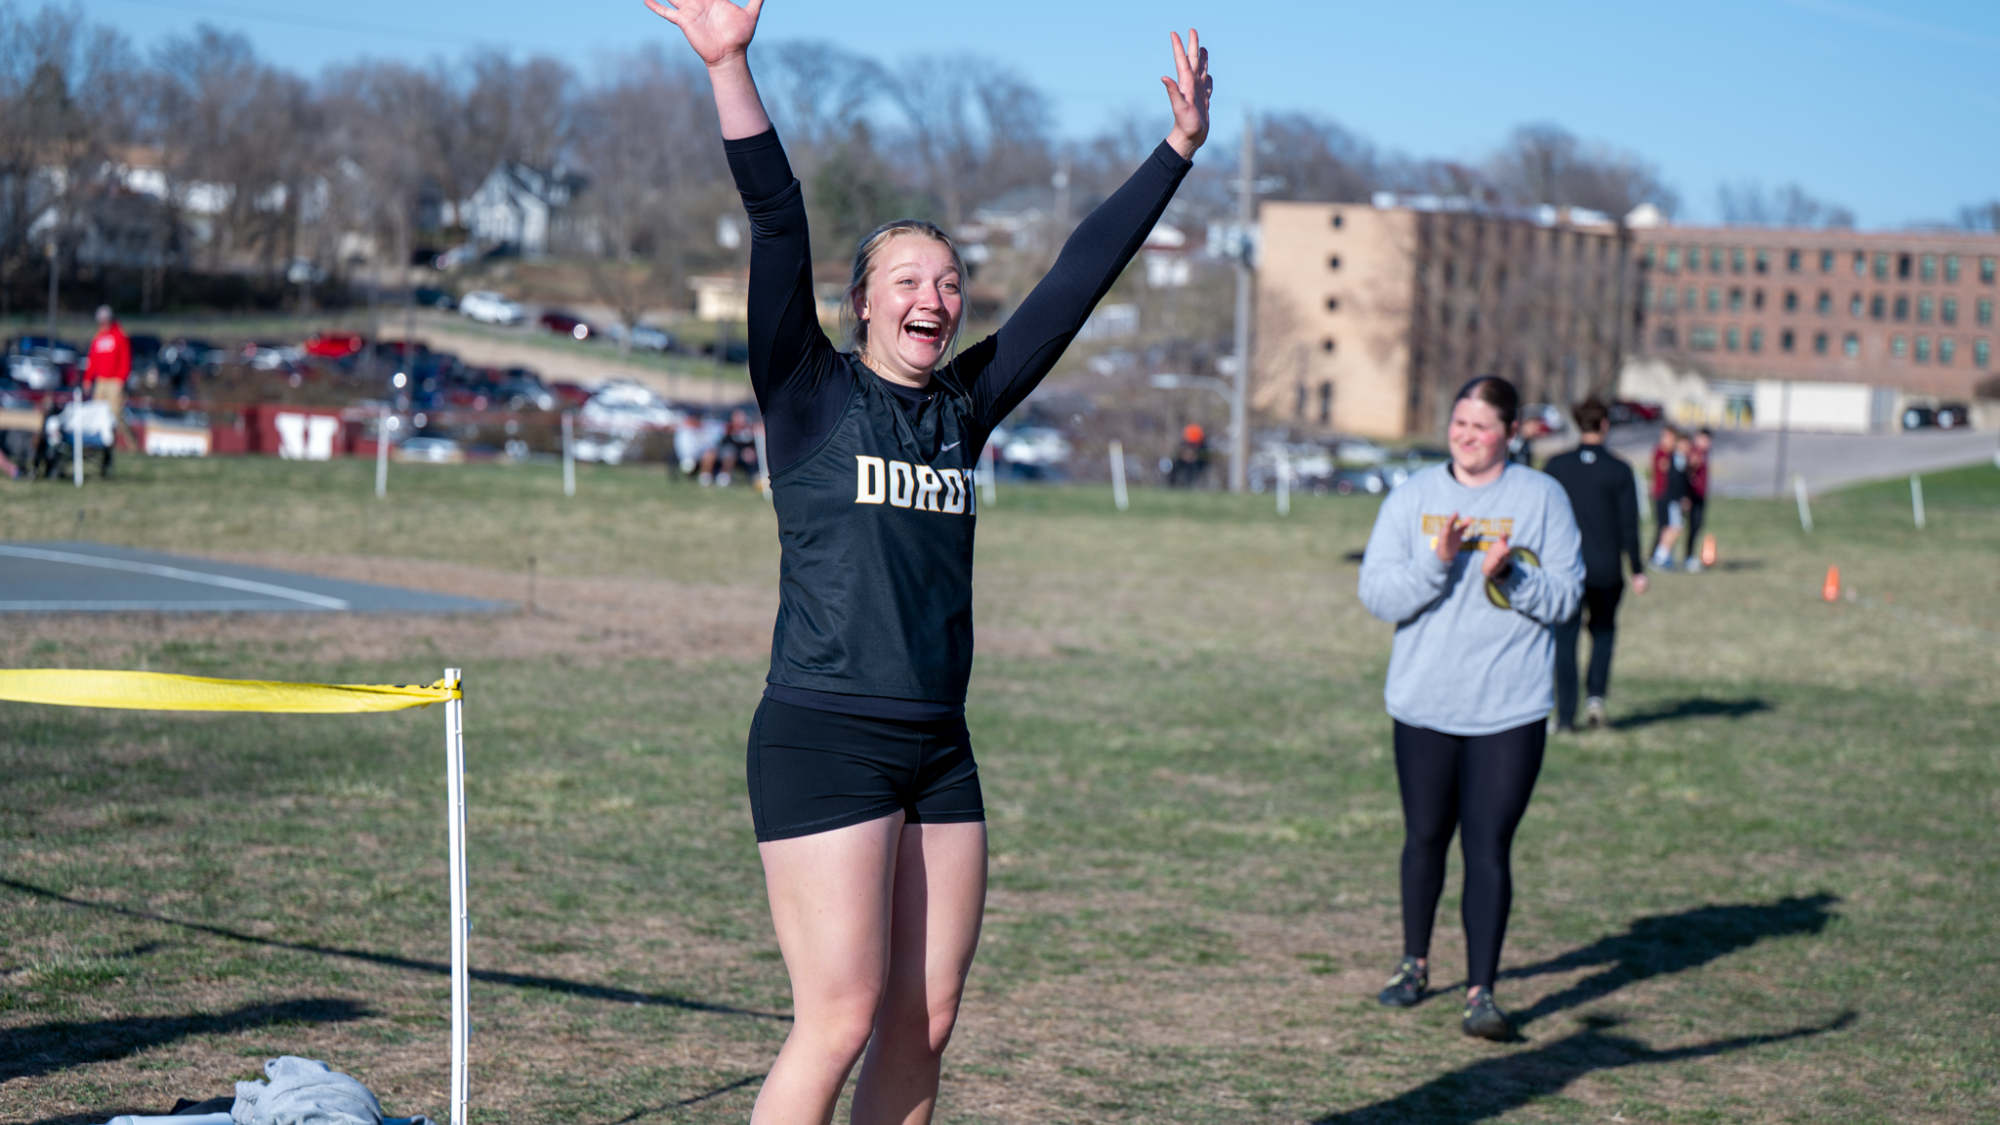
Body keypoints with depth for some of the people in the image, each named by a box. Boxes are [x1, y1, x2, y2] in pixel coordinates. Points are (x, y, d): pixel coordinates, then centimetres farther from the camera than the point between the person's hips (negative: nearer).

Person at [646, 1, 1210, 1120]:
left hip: (940, 751, 6)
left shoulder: (965, 406, 12)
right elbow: (780, 229, -13)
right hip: (825, 741, -6)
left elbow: (1080, 277, 13)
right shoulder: (812, 398, -1)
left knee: (925, 1025, 7)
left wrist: (1178, 148, 13)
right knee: (842, 1021, -9)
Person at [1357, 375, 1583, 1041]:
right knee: (1425, 838, 14)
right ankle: (1415, 963, 34)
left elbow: (1565, 596, -2)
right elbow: (1376, 594, -4)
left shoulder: (1542, 498, 1)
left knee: (1488, 846, -8)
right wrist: (1437, 562, -19)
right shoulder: (1412, 497, 4)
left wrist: (1507, 577, -19)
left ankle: (1481, 992, -6)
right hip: (1423, 706, 2)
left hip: (1511, 710, -2)